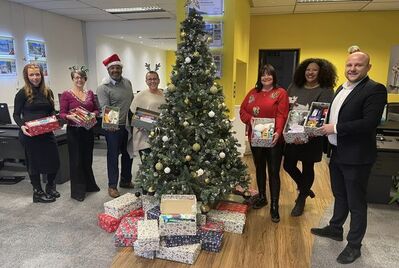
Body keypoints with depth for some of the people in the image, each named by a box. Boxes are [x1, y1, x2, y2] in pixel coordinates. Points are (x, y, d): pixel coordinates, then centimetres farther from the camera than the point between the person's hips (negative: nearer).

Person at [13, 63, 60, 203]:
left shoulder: (48, 92, 8)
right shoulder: (22, 93, -5)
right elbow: (16, 115, -2)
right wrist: (22, 126, -20)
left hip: (47, 133, 4)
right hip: (30, 134, -4)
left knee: (54, 160, 7)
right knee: (34, 163, 6)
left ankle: (50, 187, 32)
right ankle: (38, 192, 23)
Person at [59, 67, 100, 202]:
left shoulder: (90, 93, 9)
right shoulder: (67, 94, -5)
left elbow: (96, 109, 13)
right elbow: (62, 114, -6)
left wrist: (93, 114, -9)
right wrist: (70, 117, -26)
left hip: (88, 130, 4)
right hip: (74, 131, -4)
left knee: (87, 158, 16)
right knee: (76, 160, 2)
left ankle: (89, 184, 34)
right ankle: (77, 191, 14)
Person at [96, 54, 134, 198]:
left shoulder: (127, 83, 7)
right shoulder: (103, 87, -11)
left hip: (128, 125, 6)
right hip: (113, 127, -6)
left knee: (128, 154, 16)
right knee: (113, 156, 4)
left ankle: (126, 180, 34)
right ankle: (112, 186, 18)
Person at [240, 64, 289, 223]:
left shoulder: (281, 93, -4)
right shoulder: (253, 93, 11)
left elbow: (281, 115, -15)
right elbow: (242, 110, 8)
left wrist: (278, 132, -30)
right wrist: (250, 119, -13)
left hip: (273, 139, -5)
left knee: (274, 172, 0)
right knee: (259, 168, 17)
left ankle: (274, 206, 10)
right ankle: (262, 197, 36)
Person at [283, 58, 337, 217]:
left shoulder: (325, 91, -10)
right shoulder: (294, 87, 5)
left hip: (311, 137, -5)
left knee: (307, 168, 10)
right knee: (288, 165, 10)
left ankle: (301, 199, 31)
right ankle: (305, 188, 40)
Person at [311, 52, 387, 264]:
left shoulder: (375, 89, -14)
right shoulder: (341, 88, 12)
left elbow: (370, 123, -25)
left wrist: (336, 128, -23)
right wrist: (322, 128, 1)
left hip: (356, 156, -8)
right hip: (337, 153, 8)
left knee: (356, 202, 7)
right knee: (340, 195, 23)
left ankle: (354, 245, 23)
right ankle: (335, 229, 41)